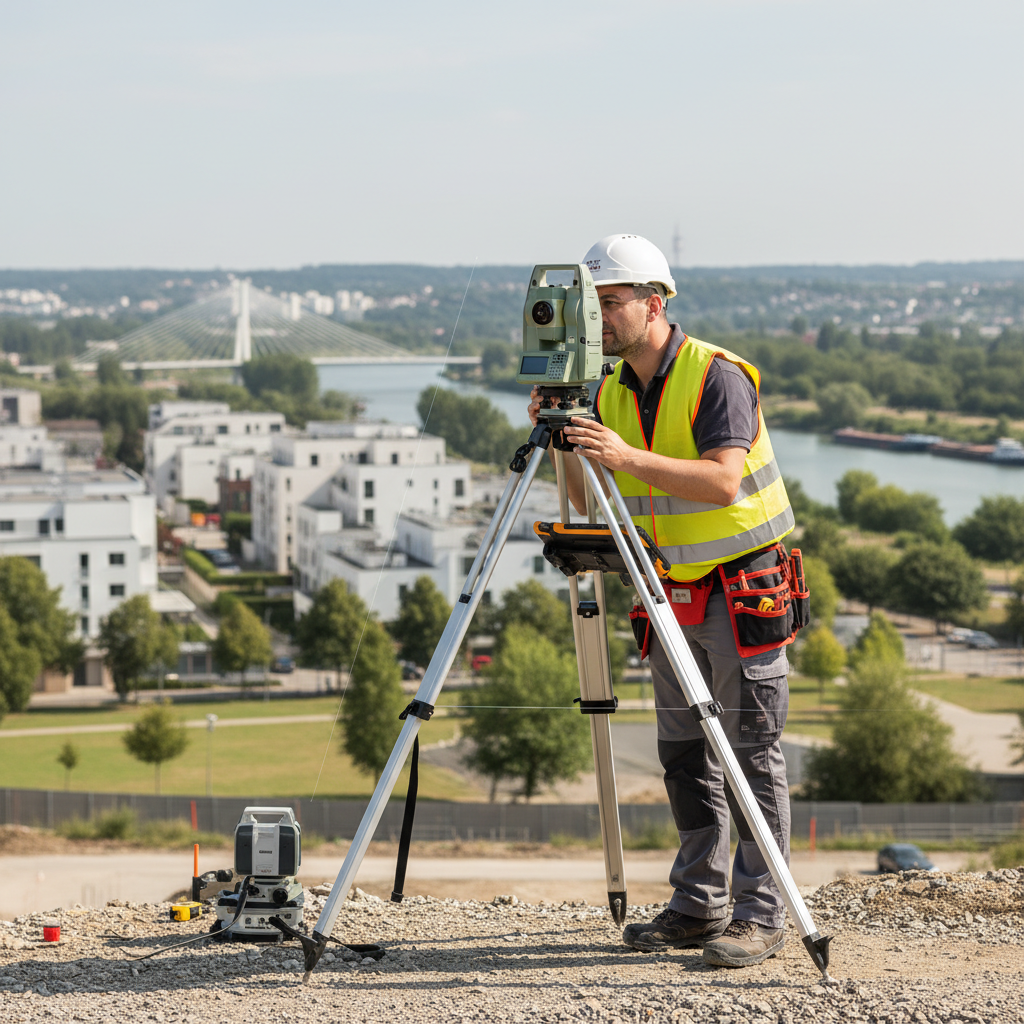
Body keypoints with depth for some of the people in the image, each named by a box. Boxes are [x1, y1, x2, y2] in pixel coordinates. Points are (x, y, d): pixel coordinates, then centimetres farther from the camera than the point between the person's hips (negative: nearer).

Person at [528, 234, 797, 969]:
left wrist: (628, 456, -38)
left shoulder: (718, 376, -16)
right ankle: (699, 906, 17)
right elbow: (587, 503, 5)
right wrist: (565, 446, -12)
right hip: (672, 595, 7)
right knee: (685, 755, 9)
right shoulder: (612, 390, 5)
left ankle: (761, 916, -1)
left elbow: (724, 480, -30)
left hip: (743, 585, -7)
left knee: (752, 753, -5)